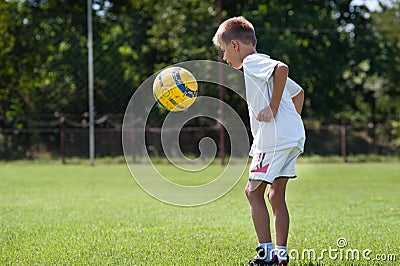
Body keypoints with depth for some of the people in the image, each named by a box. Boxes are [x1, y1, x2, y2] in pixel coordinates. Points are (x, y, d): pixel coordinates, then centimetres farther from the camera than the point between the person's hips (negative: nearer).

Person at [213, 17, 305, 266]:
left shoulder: (252, 63, -6)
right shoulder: (264, 66, 24)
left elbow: (282, 68, -26)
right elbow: (298, 92, 32)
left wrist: (273, 108, -22)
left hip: (274, 138, -10)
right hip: (293, 136, 10)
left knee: (254, 190, -3)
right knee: (276, 195, 11)